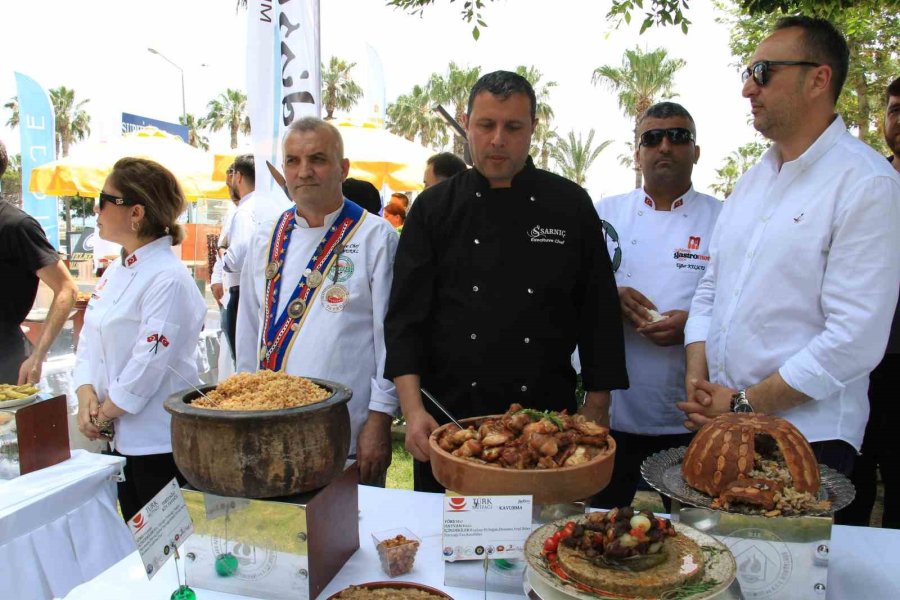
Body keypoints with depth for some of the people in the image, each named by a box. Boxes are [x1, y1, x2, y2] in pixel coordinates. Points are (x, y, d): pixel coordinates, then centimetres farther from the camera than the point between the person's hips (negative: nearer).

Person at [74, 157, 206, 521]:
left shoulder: (168, 280, -19)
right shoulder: (115, 272, 9)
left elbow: (148, 365, -21)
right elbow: (89, 340, 11)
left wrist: (103, 414, -10)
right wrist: (86, 395, -4)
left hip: (158, 441, -8)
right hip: (120, 437, 8)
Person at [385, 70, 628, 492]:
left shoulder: (571, 206, 1)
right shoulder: (435, 208, 1)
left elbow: (599, 316, 2)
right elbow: (405, 315, -3)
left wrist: (594, 415, -1)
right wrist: (413, 410, -14)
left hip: (547, 417, 0)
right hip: (448, 417, 1)